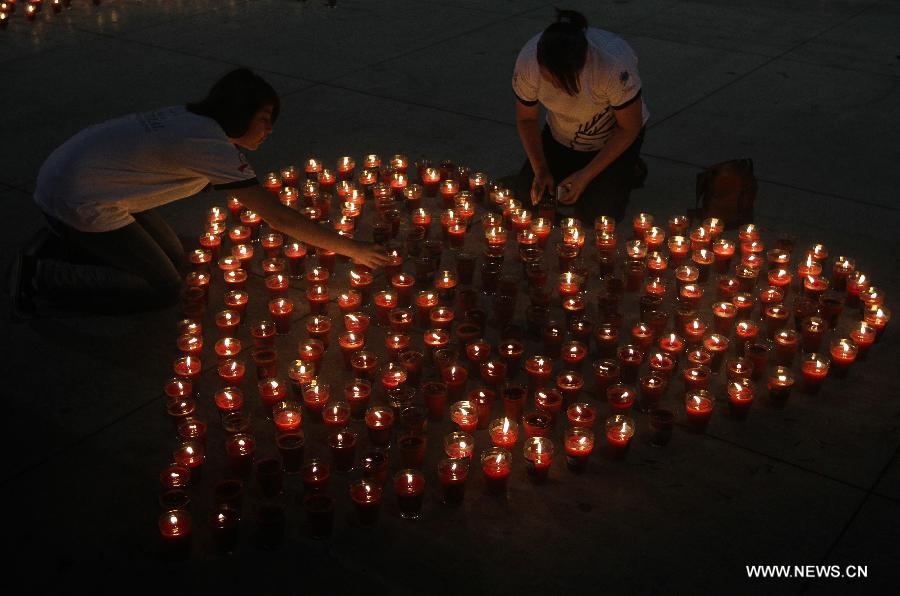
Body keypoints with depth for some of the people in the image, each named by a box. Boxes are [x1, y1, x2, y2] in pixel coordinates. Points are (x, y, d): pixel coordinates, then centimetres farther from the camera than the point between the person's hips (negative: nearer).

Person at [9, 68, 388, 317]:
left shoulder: (193, 119, 1)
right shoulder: (212, 146, -26)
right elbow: (278, 217, -26)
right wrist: (352, 249, -19)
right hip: (74, 200, -9)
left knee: (174, 259, 12)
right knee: (162, 289, -4)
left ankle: (60, 245, 18)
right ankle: (39, 277, -1)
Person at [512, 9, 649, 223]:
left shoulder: (615, 63, -38)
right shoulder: (527, 61, -28)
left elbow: (629, 128, -23)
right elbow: (526, 119, -9)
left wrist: (587, 175, -23)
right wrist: (541, 170, -18)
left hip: (615, 136, -4)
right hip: (561, 137, 4)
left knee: (594, 212, -17)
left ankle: (629, 172, 13)